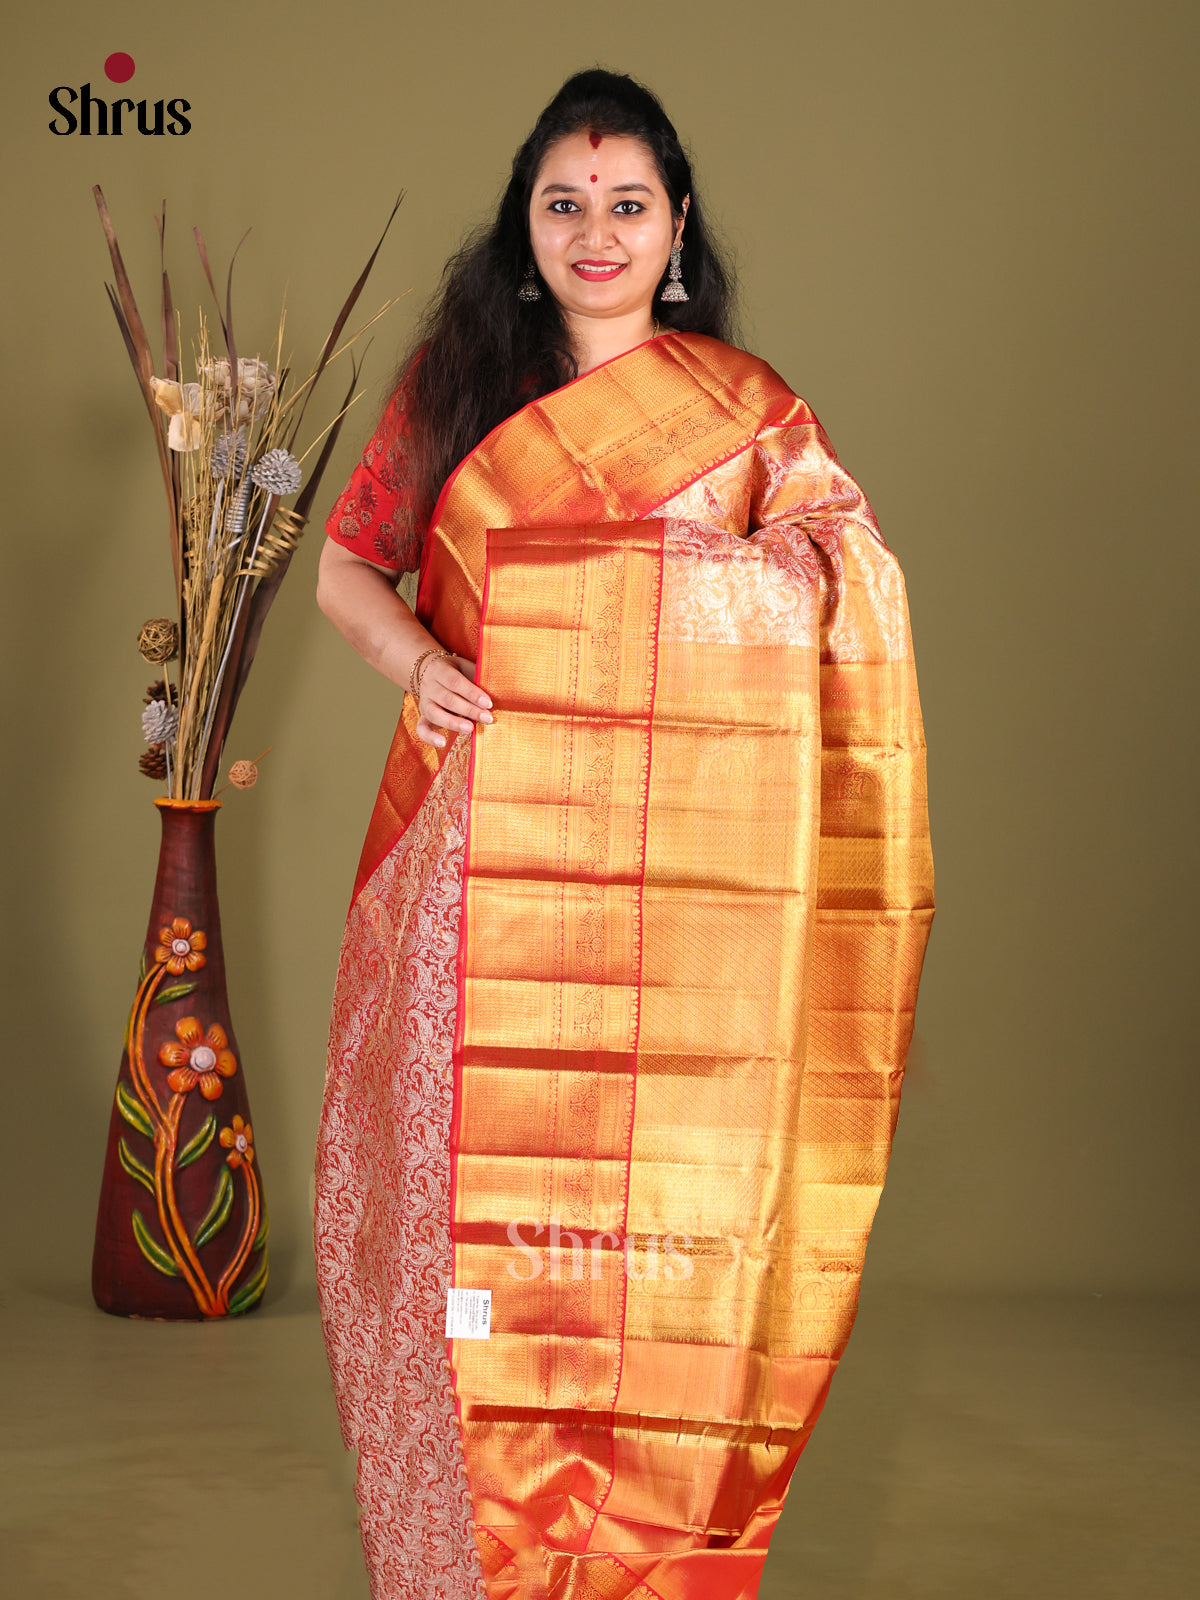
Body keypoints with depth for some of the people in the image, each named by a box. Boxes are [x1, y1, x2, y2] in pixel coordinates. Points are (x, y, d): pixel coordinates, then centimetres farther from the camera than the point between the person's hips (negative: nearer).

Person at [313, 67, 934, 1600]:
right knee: (471, 1178, 2)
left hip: (673, 883, -1)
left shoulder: (748, 409, 7)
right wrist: (413, 657, -7)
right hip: (483, 863, 2)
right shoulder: (451, 383, 11)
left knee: (655, 1198, -2)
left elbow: (846, 612, 8)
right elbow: (347, 564, 13)